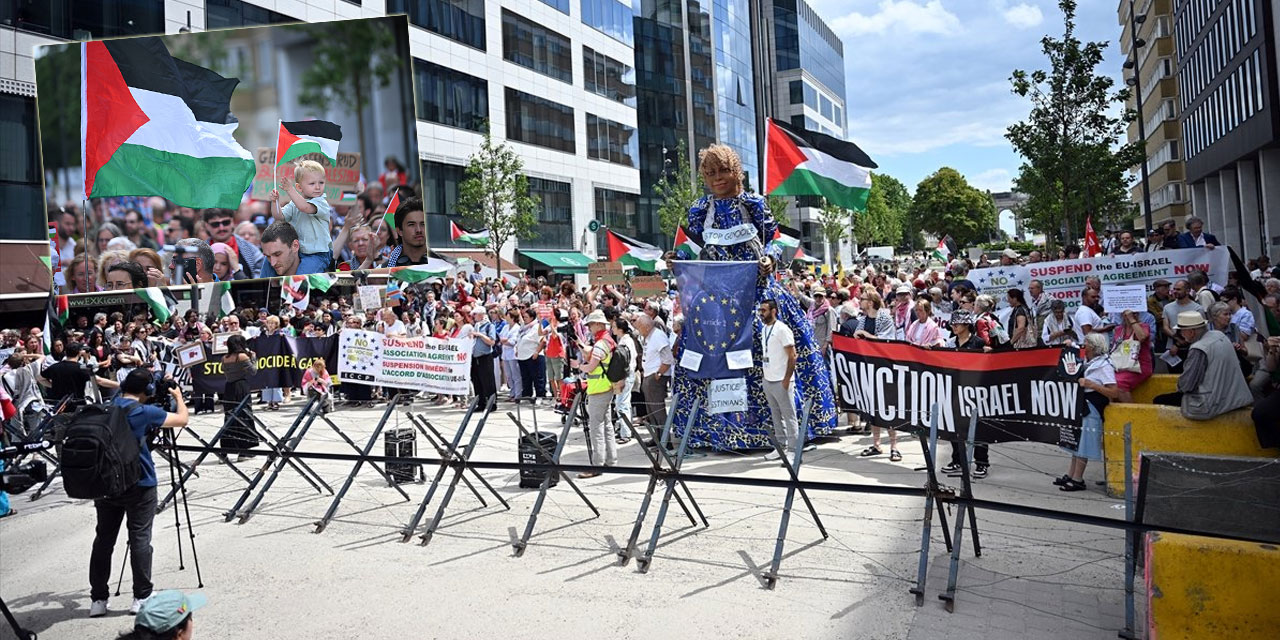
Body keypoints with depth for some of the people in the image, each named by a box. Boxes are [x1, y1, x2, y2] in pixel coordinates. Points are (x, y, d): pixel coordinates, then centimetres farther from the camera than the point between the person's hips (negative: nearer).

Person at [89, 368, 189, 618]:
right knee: (140, 539, 1)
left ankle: (98, 599, 15)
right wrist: (178, 396, 16)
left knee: (103, 539, 10)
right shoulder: (144, 412, -11)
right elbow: (182, 420, -1)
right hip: (138, 485, -6)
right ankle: (142, 597, 5)